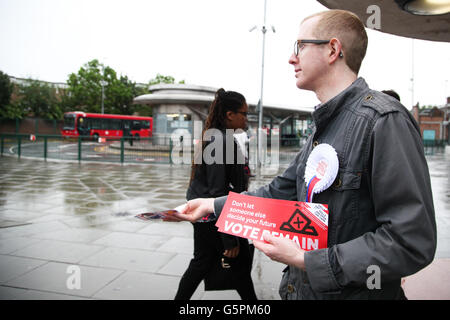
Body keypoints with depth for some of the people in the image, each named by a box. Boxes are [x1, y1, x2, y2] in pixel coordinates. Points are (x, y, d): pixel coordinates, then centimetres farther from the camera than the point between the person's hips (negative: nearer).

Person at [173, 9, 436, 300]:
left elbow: (413, 243, -24)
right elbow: (281, 191, 13)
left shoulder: (385, 121, -21)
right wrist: (214, 205, 13)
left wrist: (305, 260, -23)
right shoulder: (323, 127, 8)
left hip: (353, 291, -8)